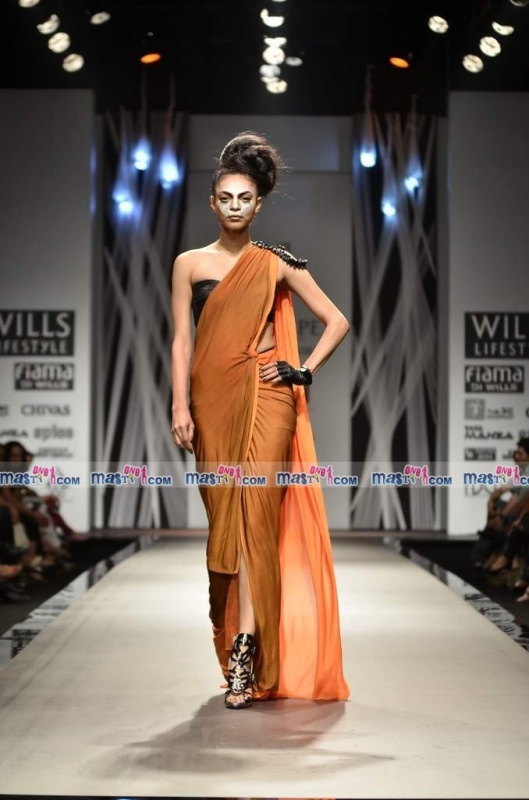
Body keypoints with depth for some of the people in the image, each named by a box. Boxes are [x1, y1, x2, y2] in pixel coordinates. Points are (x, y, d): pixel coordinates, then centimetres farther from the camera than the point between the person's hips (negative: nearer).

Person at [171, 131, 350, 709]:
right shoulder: (190, 264, 10)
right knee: (224, 515, 2)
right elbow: (181, 340, 5)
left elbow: (337, 322, 10)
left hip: (265, 398, -2)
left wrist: (304, 370, 0)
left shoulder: (277, 264, 7)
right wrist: (180, 406, -4)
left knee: (254, 512, -10)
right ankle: (236, 641, 11)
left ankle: (245, 650, -12)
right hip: (213, 399, 2)